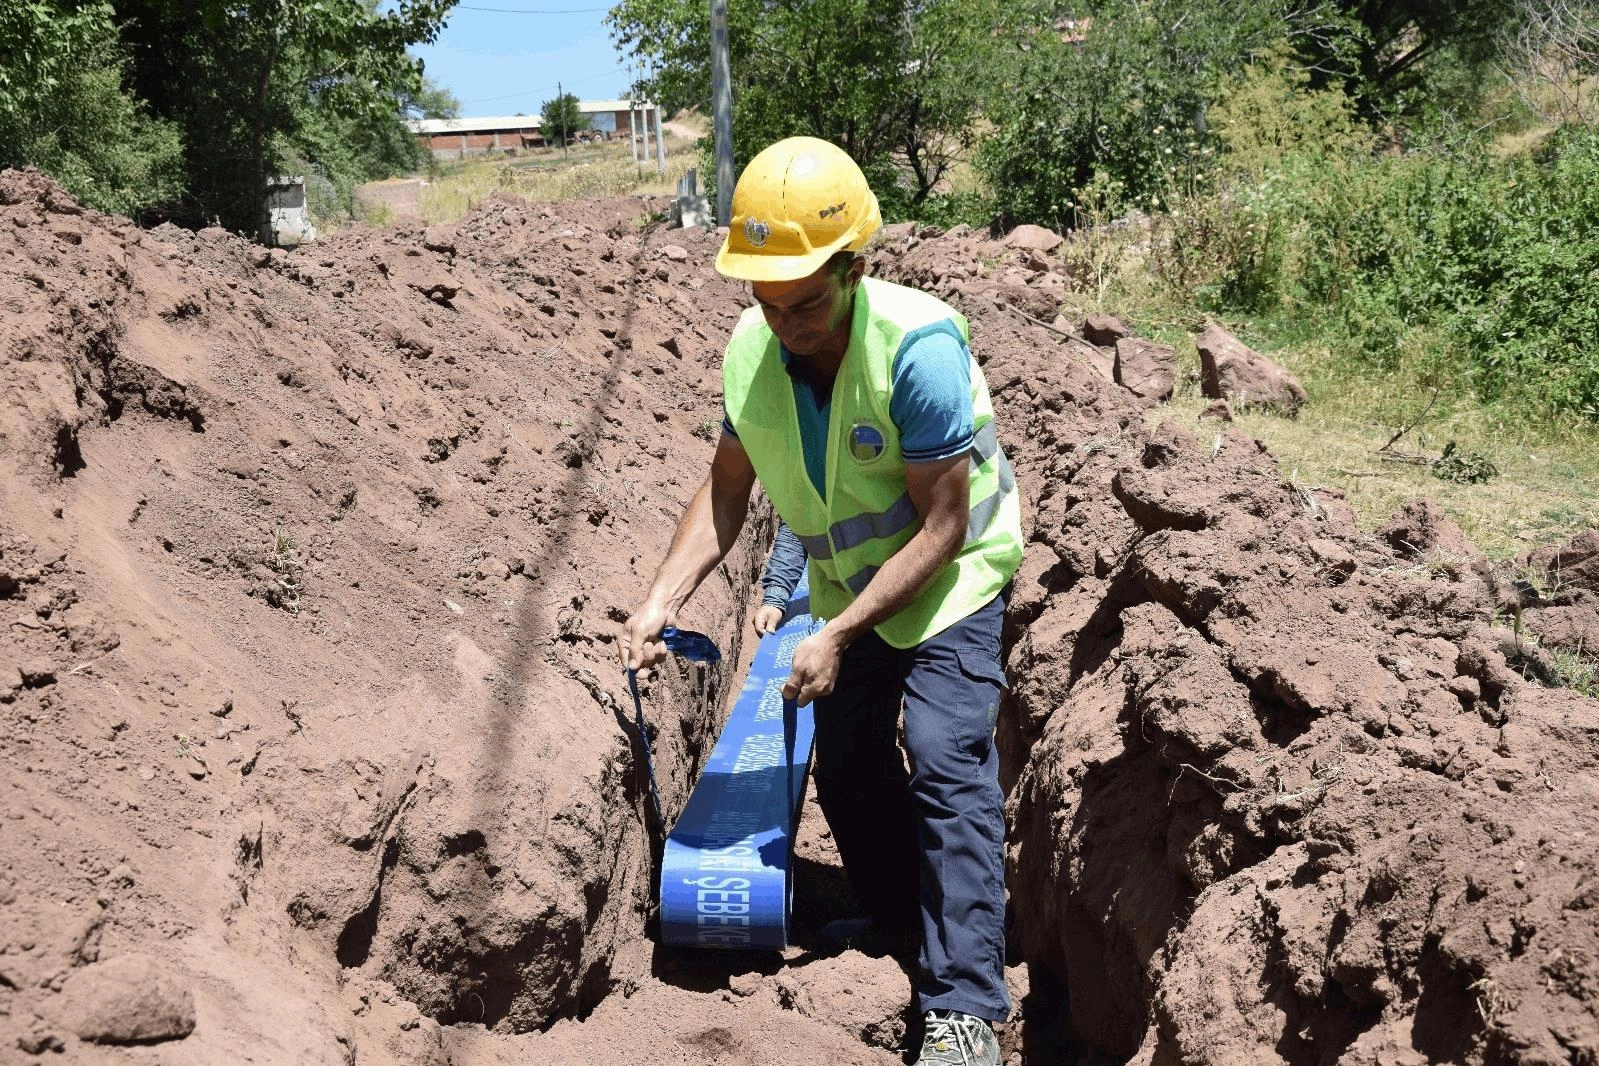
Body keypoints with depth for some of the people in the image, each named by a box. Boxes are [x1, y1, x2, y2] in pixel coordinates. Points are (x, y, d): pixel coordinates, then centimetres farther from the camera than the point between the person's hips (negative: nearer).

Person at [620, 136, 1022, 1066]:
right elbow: (726, 495, -3)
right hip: (847, 585, 6)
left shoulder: (919, 345, -32)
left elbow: (940, 529, -28)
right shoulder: (750, 349, -15)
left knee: (946, 763, -17)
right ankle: (904, 932, 34)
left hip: (952, 579, -6)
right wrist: (662, 599, -16)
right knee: (847, 771, 13)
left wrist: (838, 637, -28)